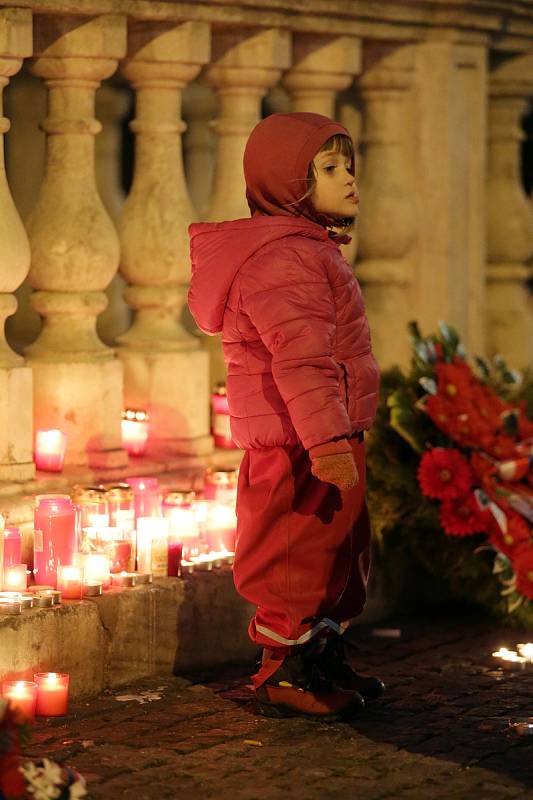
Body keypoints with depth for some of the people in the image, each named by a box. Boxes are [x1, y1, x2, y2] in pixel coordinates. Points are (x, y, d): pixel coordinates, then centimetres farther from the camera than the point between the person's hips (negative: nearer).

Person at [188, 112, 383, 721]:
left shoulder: (306, 248, 17)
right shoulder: (282, 257, -20)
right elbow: (301, 358, -28)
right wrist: (328, 440, -34)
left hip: (318, 437, 11)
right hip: (298, 443, -11)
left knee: (339, 549, 19)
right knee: (300, 552, -3)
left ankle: (323, 660, 30)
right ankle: (284, 676, 6)